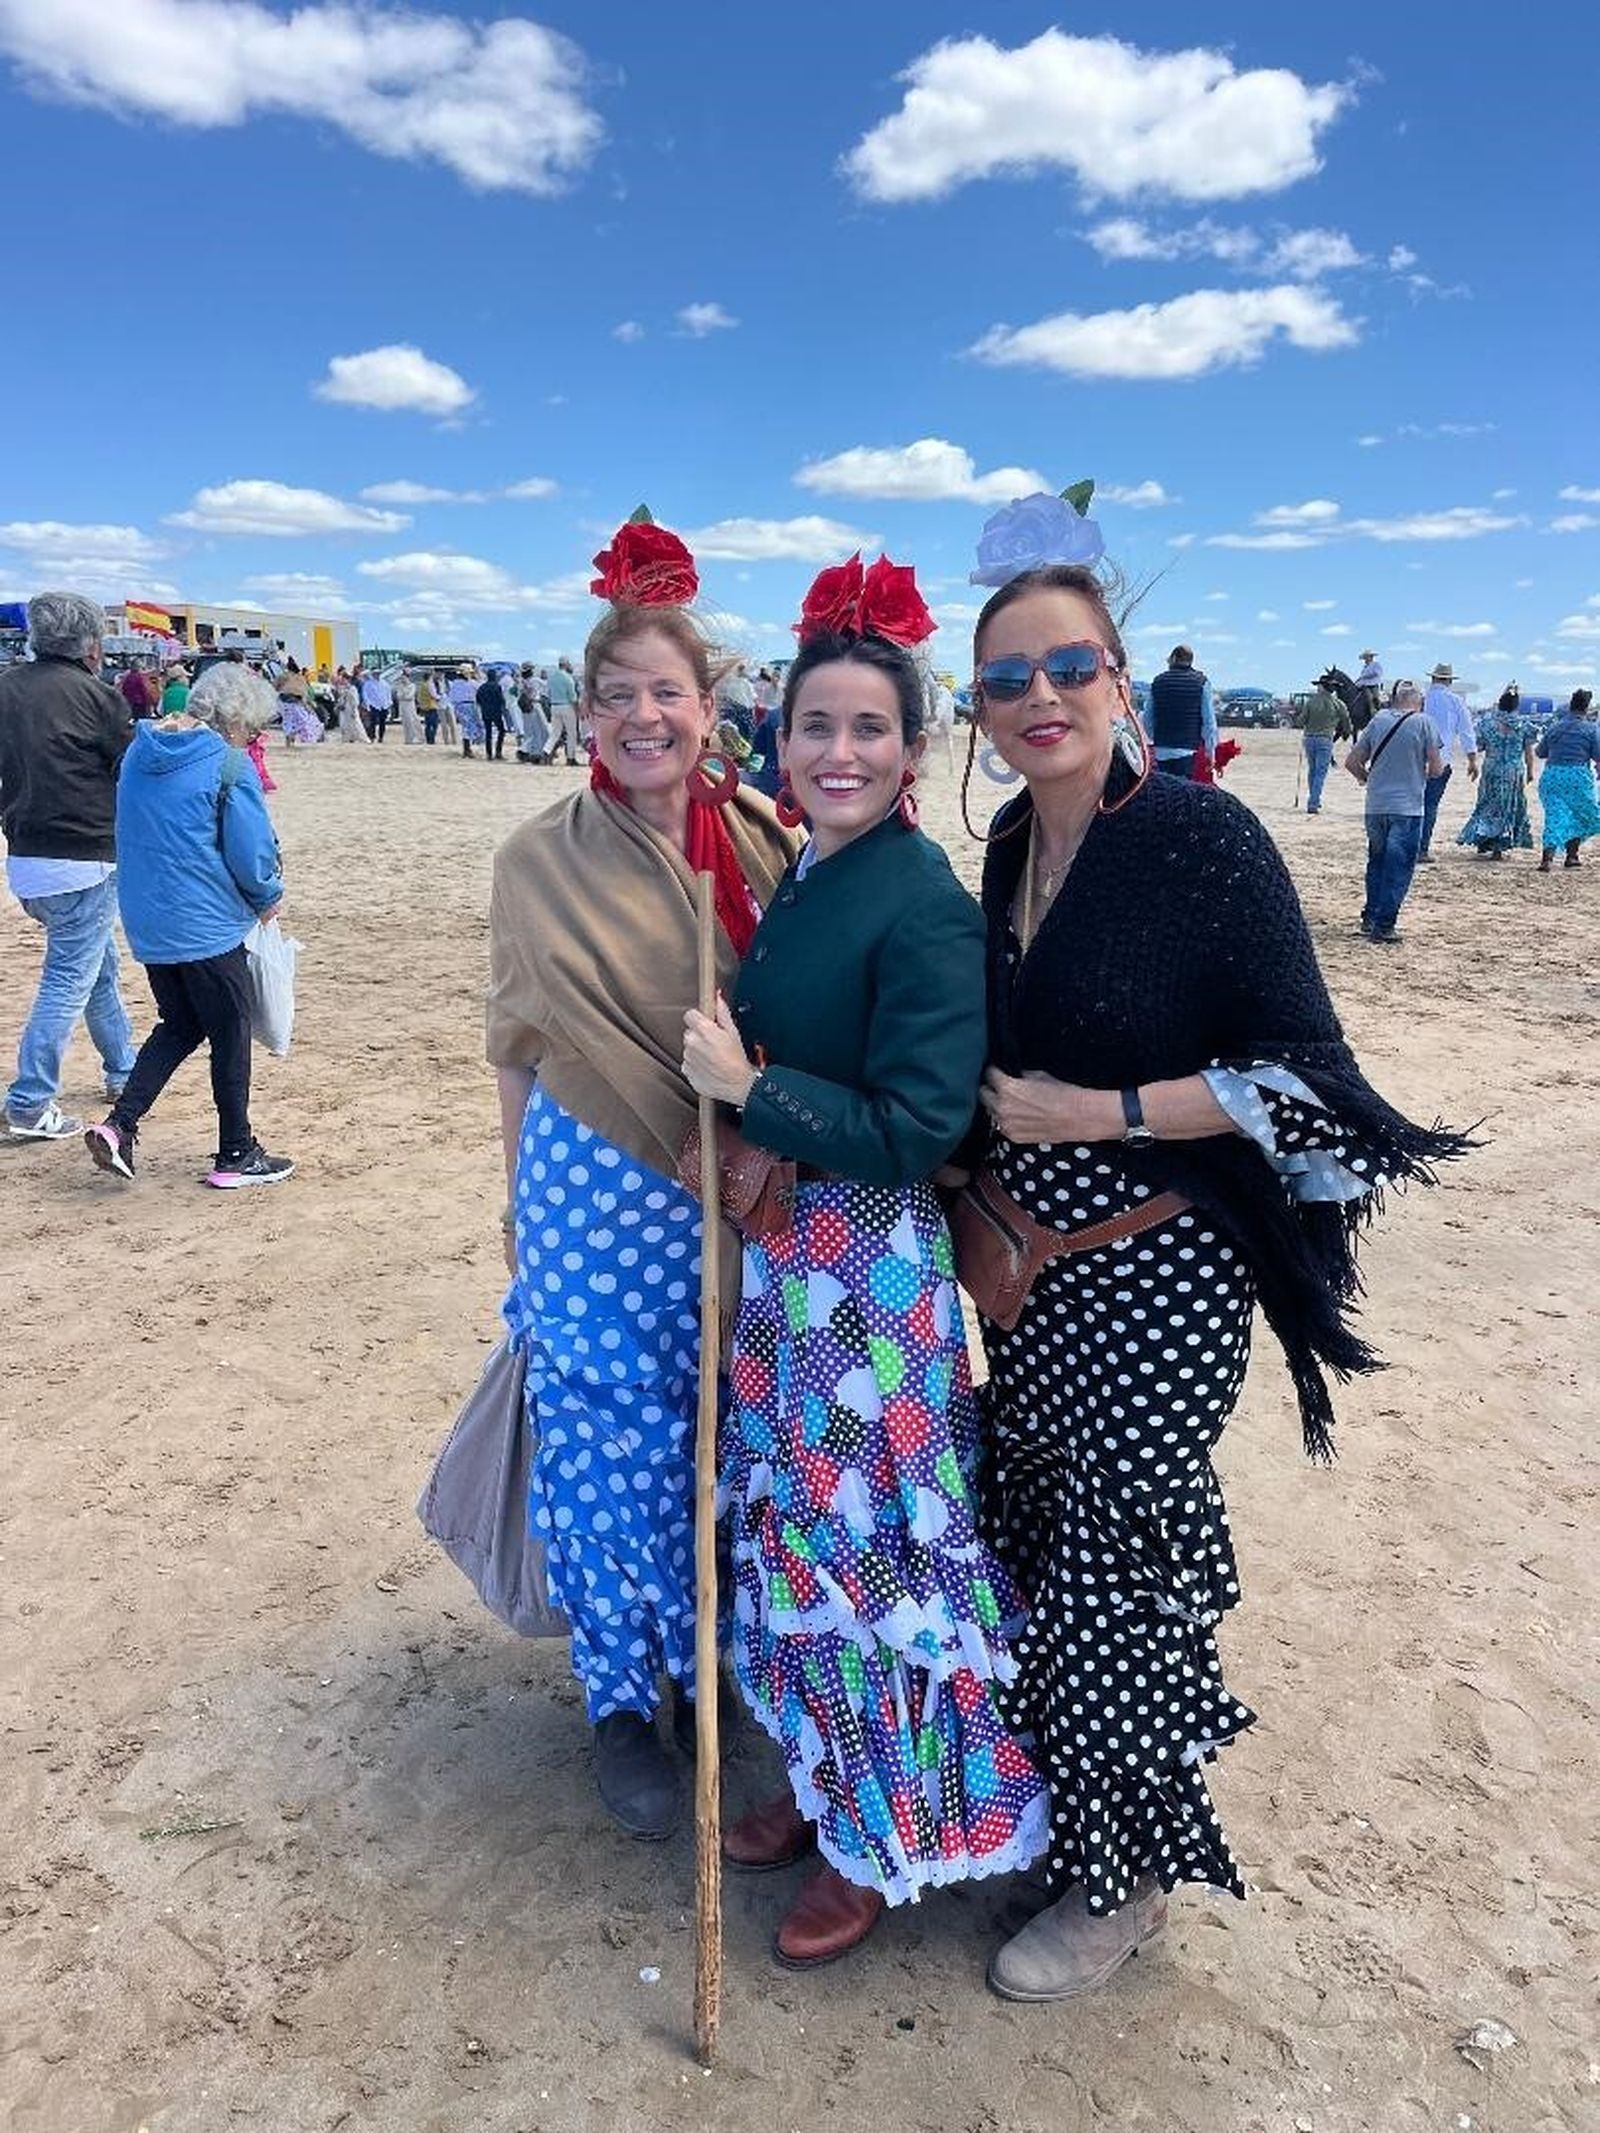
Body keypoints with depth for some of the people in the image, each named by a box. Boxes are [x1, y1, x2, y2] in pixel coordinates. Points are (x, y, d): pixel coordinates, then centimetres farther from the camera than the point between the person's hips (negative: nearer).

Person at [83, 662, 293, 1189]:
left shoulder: (139, 751, 9)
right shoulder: (228, 764, -14)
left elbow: (138, 834, 17)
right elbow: (252, 850, -16)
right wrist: (268, 898, 5)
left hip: (146, 922, 7)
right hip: (207, 925, -7)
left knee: (179, 1026, 20)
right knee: (230, 1035, 6)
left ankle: (118, 1125, 7)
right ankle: (236, 1155, 15)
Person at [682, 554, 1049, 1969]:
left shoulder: (925, 909, -18)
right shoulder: (798, 882, 7)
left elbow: (918, 1131, -22)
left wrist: (751, 1088, -19)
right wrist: (740, 1095, 1)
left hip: (874, 1277, -8)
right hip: (777, 1260, 8)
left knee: (871, 1536, 7)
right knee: (792, 1522, 19)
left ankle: (889, 1837, 30)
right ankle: (821, 1780, 42)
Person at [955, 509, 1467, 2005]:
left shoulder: (1202, 836, -16)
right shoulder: (1012, 849, 6)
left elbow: (1307, 1079, -17)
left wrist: (1096, 1115, -19)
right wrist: (988, 1133, 6)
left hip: (1156, 1288, -7)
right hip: (1036, 1275, 7)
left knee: (1112, 1572, 6)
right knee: (1032, 1541, 19)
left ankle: (1126, 1882, 33)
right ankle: (1054, 1807, 46)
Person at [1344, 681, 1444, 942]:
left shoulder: (1378, 720, 3)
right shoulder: (1423, 722, -6)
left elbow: (1352, 761, 6)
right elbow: (1436, 768, -5)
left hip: (1375, 806, 4)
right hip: (1407, 807, -4)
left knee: (1376, 862, 19)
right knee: (1398, 869, 2)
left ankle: (1370, 918, 23)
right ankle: (1383, 927, 1)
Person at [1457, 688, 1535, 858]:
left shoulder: (1488, 721, -4)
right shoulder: (1523, 724, -4)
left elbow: (1479, 747, 0)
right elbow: (1529, 752, -1)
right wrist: (1530, 771, 9)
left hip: (1491, 771, 1)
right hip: (1514, 772, -1)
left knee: (1487, 805, 12)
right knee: (1509, 807, 9)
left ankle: (1482, 845, 6)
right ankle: (1498, 848, 6)